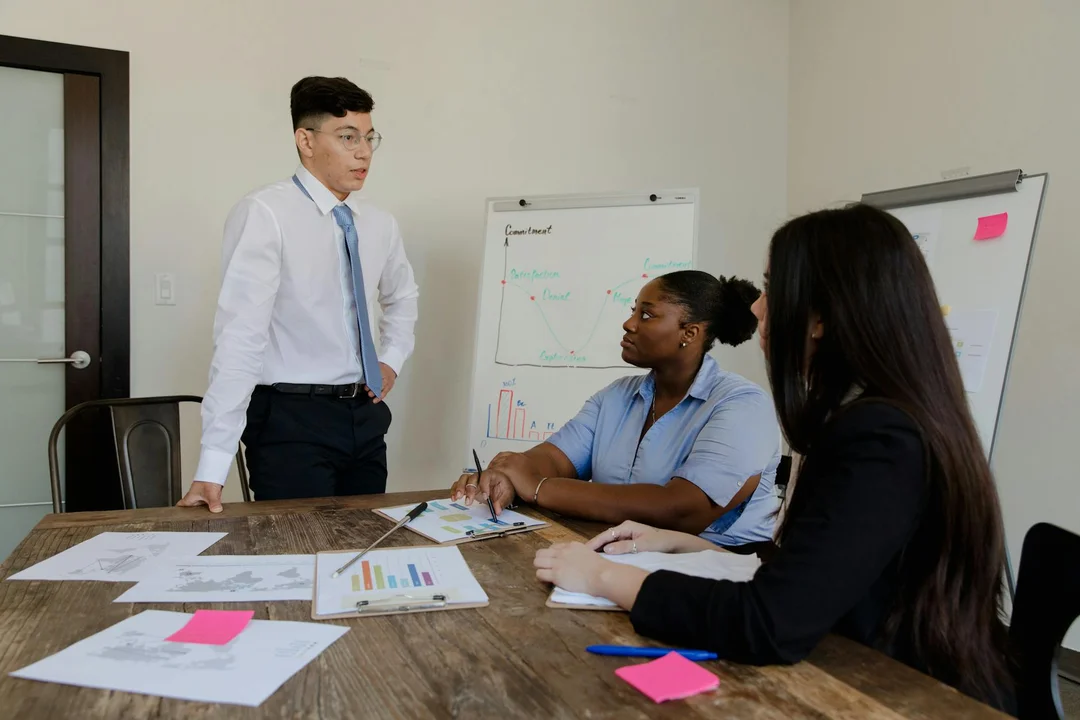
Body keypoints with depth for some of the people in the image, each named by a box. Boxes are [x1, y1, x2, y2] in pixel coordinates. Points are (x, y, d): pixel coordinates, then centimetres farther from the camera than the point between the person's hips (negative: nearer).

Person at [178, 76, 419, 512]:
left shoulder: (380, 225, 7)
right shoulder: (264, 214, -14)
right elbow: (240, 336, -22)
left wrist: (392, 360, 11)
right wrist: (213, 467, -25)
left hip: (364, 416, 7)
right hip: (292, 420, -6)